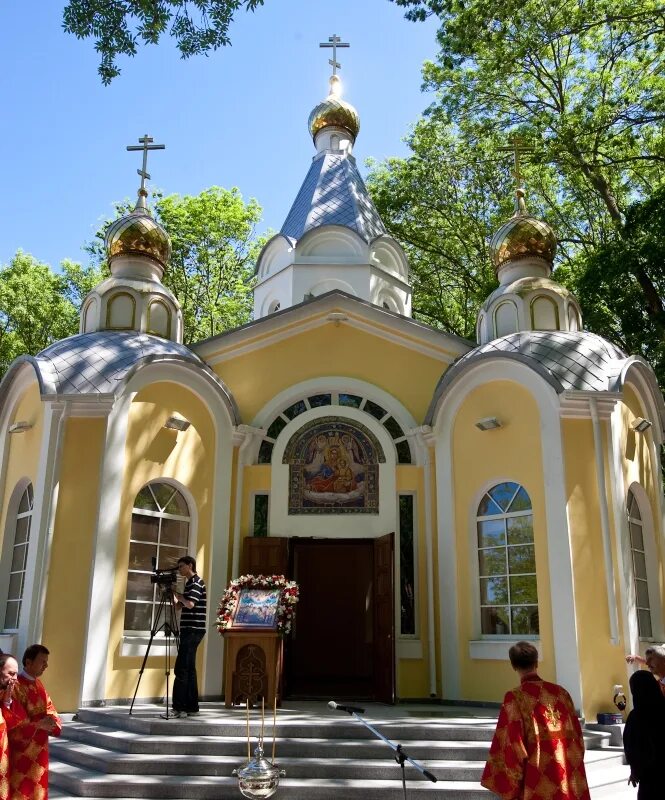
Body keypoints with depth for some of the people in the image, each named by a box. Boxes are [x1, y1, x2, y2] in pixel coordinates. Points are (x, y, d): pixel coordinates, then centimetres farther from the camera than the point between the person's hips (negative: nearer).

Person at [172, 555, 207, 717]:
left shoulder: (196, 582, -10)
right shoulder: (190, 583, 19)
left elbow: (190, 604, -22)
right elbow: (179, 604, 22)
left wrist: (177, 593, -9)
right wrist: (172, 592, 8)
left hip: (193, 630, -10)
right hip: (190, 630, 10)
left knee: (181, 669, -12)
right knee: (189, 670, 10)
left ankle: (179, 708, -12)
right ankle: (191, 707, 13)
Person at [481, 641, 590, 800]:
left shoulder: (515, 698, -13)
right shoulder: (560, 692, 2)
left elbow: (512, 744, -14)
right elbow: (577, 736, 9)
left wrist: (511, 787, -5)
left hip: (536, 780, -4)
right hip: (566, 774, 4)